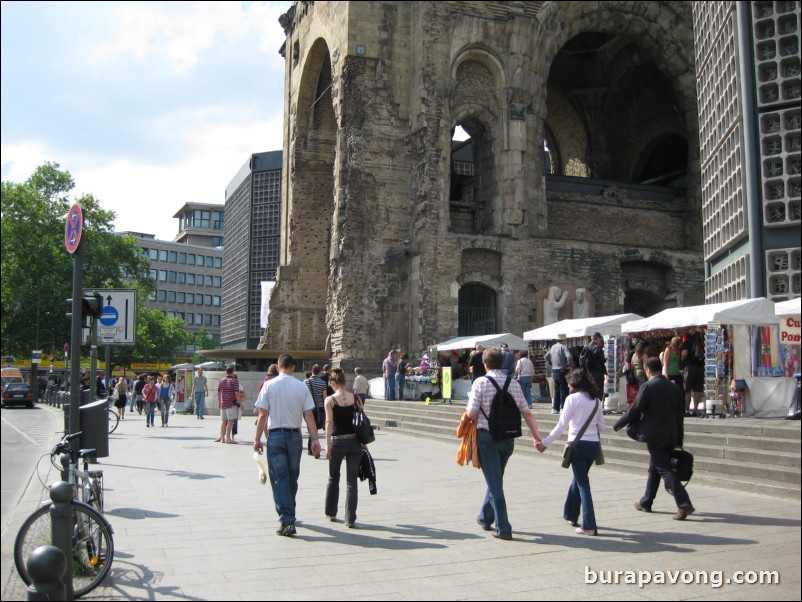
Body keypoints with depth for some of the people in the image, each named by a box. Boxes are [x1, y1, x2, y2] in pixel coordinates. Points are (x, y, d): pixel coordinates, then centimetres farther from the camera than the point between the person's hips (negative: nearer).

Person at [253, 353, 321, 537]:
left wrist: (257, 439, 2)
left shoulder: (269, 386, -5)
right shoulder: (302, 387, -1)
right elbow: (309, 415, -3)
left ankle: (287, 521, -9)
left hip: (276, 436, -2)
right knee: (292, 478, 17)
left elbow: (263, 415, -6)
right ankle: (289, 514, 32)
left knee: (279, 479, -1)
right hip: (295, 436, 2)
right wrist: (315, 439, 0)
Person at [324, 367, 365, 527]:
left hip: (338, 442, -1)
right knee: (352, 480, 5)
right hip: (355, 441, 2)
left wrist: (327, 444, -13)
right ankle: (350, 519, 2)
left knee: (333, 477, 19)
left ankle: (331, 513, 31)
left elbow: (329, 422, -13)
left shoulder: (330, 400, -7)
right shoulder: (356, 398, 1)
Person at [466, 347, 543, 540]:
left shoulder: (481, 382, -11)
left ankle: (504, 529, 0)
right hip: (508, 437, 5)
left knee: (495, 483, 1)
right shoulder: (514, 383, 3)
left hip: (487, 436, -5)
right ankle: (485, 518, 38)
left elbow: (471, 413, -14)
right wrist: (536, 434, 2)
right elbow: (527, 412, 1)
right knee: (496, 479, 22)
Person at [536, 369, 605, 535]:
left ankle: (589, 525, -3)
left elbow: (561, 425, -12)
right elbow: (601, 426, 11)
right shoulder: (596, 400, 9)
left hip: (577, 444, -6)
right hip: (594, 445, 6)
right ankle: (571, 514, 35)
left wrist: (545, 443, -6)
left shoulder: (572, 399, -9)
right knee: (578, 478, 23)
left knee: (583, 483, -1)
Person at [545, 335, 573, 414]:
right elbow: (569, 357, -26)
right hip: (562, 371, -7)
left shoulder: (553, 347, 11)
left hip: (554, 371, 7)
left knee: (556, 390, 13)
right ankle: (563, 408, -2)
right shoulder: (563, 347, -13)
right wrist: (570, 365, -12)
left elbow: (546, 357, 19)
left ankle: (555, 408, 13)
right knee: (564, 390, -2)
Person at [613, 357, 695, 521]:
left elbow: (634, 410, -10)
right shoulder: (674, 388, 9)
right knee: (654, 469, 18)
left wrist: (618, 425, 4)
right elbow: (680, 415, 12)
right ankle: (646, 502, 28)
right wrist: (678, 440, 18)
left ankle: (684, 505, -14)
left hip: (654, 435, -7)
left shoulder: (648, 387, -12)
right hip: (670, 436, 8)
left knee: (665, 470, -6)